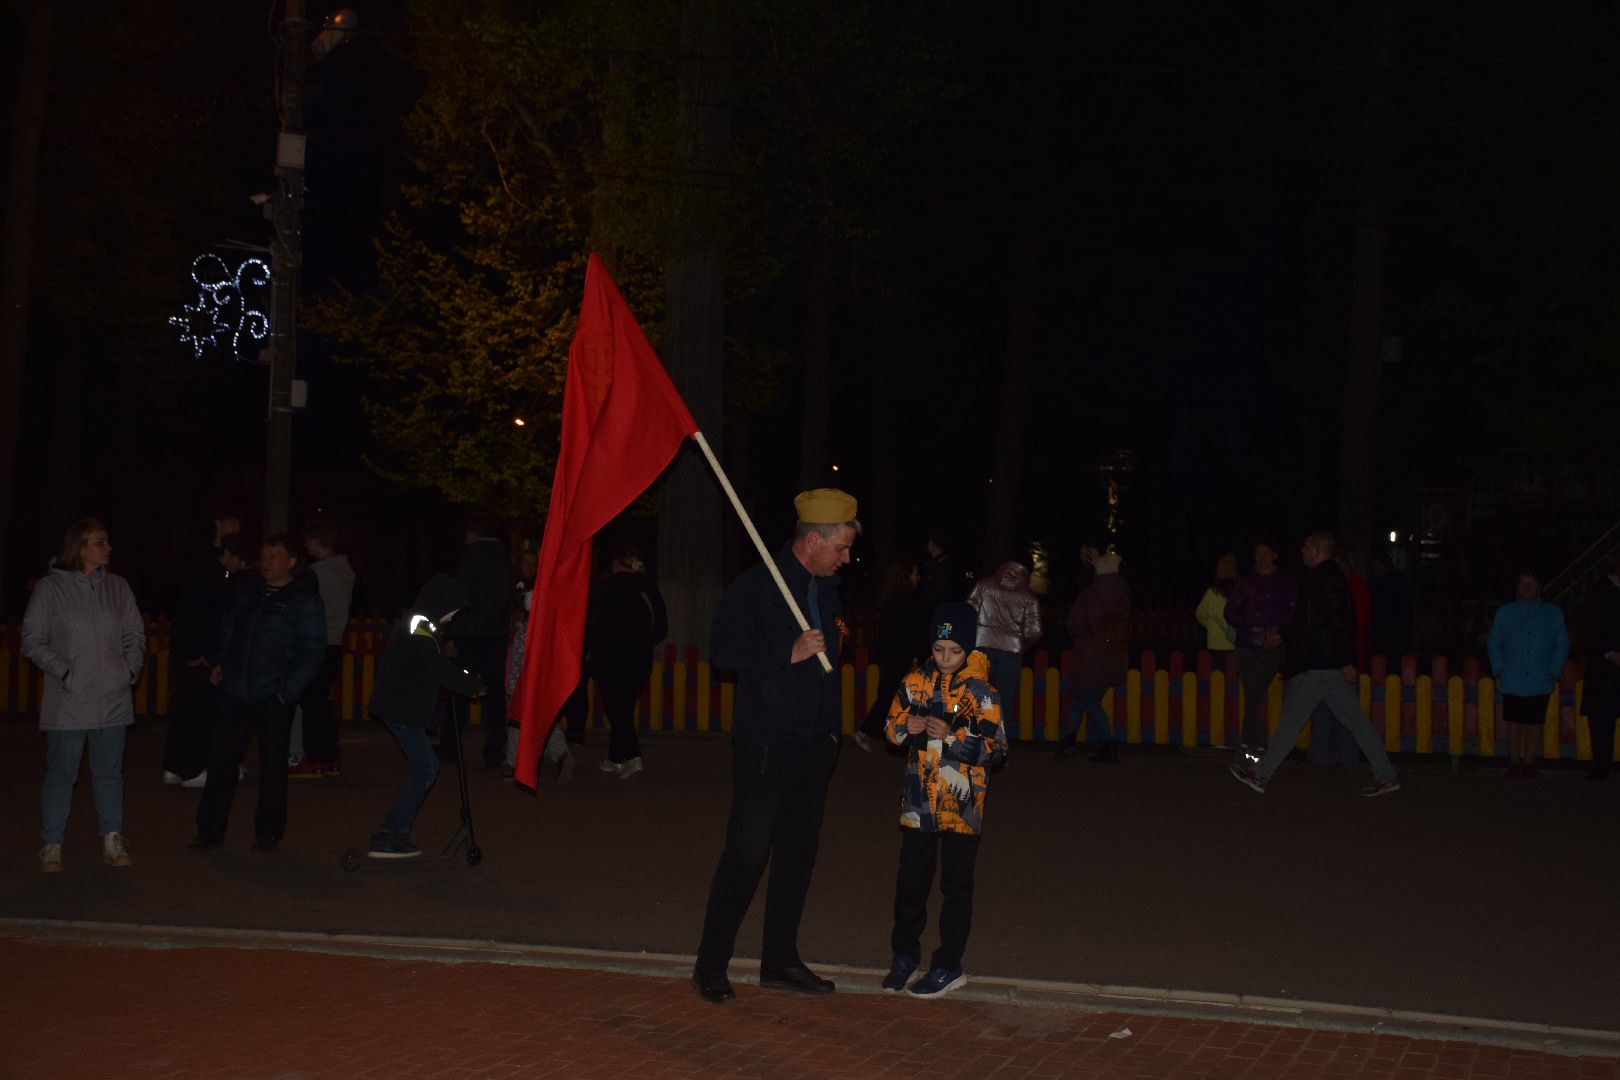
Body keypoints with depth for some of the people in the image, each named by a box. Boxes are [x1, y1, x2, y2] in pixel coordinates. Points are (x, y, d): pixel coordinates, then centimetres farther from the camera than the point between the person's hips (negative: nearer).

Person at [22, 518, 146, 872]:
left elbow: (135, 634, 14)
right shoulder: (50, 587, -4)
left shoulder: (117, 587, 7)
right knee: (60, 773, 1)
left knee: (109, 773, 10)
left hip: (113, 700, 4)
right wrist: (64, 672, -12)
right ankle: (52, 847, 10)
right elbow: (33, 640, -3)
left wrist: (131, 669, 0)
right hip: (68, 701, -3)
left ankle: (113, 842, 17)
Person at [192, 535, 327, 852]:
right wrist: (222, 663, 12)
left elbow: (312, 651, -6)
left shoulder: (305, 600, -4)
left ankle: (268, 833, 15)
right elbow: (228, 627, 25)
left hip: (273, 698, -4)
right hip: (236, 692, 4)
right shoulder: (247, 590, 10)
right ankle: (210, 830, 12)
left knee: (272, 767, 4)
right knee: (221, 760, 4)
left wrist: (288, 691, -12)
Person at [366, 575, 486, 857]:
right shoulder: (420, 633, -19)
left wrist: (466, 678, 8)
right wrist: (475, 686, -4)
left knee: (426, 768, 15)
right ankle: (388, 836, -7)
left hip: (400, 706, 10)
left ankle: (396, 832, 17)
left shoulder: (415, 625, 13)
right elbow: (442, 673, -19)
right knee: (425, 770, -6)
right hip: (403, 709, -10)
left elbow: (437, 664, 21)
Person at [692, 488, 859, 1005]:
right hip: (765, 746, -7)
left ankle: (780, 961, 21)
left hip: (814, 745, 7)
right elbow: (723, 648, -15)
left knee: (798, 854, 11)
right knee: (747, 854, -6)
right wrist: (790, 653, -21)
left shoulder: (827, 590, 13)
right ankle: (710, 965, 4)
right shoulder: (755, 585, -10)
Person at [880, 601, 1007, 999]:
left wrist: (952, 736, -22)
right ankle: (905, 955, 25)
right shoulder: (917, 682, 3)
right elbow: (892, 726, 12)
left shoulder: (980, 692, -8)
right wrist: (907, 727, -11)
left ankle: (948, 965, 14)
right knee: (911, 880, 10)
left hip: (961, 804, -3)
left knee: (956, 885, 5)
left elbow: (995, 749, -11)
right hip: (919, 800, 3)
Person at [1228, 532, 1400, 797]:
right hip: (1333, 665, 10)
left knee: (1291, 720, -2)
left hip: (1315, 666, -10)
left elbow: (1340, 622, -22)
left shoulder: (1323, 581, -15)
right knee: (1356, 721, 8)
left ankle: (1260, 775, 6)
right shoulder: (1330, 578, 17)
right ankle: (1385, 776, 7)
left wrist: (1346, 661, -24)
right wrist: (1283, 635, 32)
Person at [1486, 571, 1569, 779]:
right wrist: (1498, 671, 1)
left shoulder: (1553, 614, 9)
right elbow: (1493, 643, 11)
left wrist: (1554, 674, -1)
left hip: (1540, 682, 0)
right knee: (1514, 722, 0)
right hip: (1513, 681, 0)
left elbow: (1562, 644, 8)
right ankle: (1514, 763, 7)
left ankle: (1529, 763, 9)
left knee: (1535, 723, 2)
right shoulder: (1505, 612, 10)